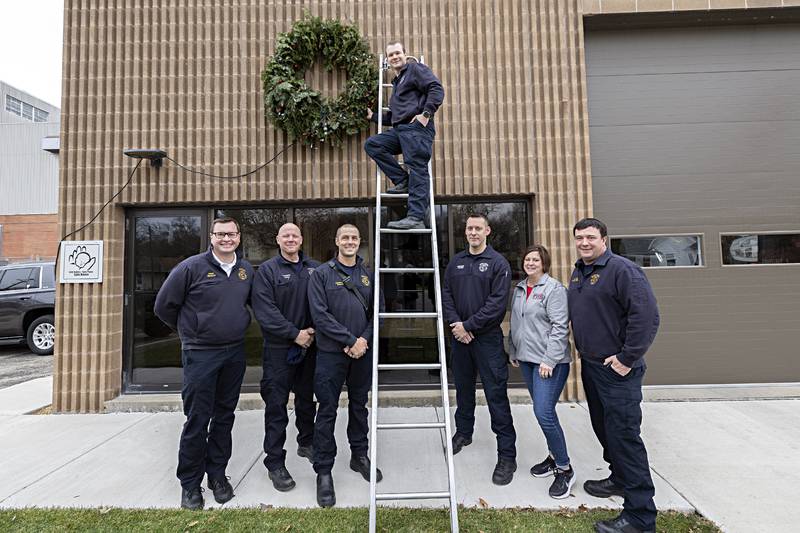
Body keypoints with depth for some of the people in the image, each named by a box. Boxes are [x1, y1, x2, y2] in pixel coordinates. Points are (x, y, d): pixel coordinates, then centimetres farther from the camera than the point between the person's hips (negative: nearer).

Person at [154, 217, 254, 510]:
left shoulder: (247, 270, 4)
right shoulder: (192, 267, -9)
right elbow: (164, 305, -2)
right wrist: (190, 330, 6)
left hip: (235, 354, 4)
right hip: (200, 354, -4)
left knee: (224, 417, 14)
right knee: (197, 420, 4)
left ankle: (217, 474, 31)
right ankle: (190, 483, 23)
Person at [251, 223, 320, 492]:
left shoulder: (315, 269, 5)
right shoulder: (267, 271, -5)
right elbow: (264, 311, -14)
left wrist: (314, 331, -9)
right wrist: (294, 334, -17)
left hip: (309, 346, 4)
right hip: (279, 348, -4)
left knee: (307, 399, 19)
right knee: (276, 405, 3)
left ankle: (306, 442, 39)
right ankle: (275, 462, 16)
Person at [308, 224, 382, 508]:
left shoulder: (368, 274, 8)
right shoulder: (322, 274, -3)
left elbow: (375, 312, 6)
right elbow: (320, 315, -11)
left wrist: (364, 339, -10)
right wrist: (350, 340, -15)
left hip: (363, 352, 4)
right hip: (331, 352, -3)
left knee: (359, 405, 16)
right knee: (327, 411, 3)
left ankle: (359, 455, 34)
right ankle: (323, 471, 17)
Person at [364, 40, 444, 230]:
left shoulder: (415, 68, 8)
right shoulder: (396, 82, 32)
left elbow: (437, 89, -8)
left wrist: (426, 113, -18)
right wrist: (373, 116, 30)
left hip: (417, 128, -9)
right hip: (399, 129, 9)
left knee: (417, 170, -15)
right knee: (372, 144, 0)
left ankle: (415, 218, -21)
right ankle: (403, 181, -4)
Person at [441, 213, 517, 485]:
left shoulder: (498, 263, -6)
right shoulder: (456, 262, 9)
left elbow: (498, 302, -14)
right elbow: (446, 295, 5)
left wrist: (468, 325, -16)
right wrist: (455, 324, -10)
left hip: (488, 338, -5)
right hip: (459, 337, 5)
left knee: (496, 394, -2)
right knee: (463, 388, 19)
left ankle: (507, 455, 9)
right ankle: (463, 432, 38)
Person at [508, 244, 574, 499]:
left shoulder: (554, 289, -10)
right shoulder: (519, 289, 12)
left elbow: (560, 327, -16)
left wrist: (549, 360, -19)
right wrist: (513, 352, 18)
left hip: (550, 361, -7)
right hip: (526, 359, 7)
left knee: (544, 413, -11)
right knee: (542, 411, 16)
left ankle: (564, 469, 7)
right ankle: (555, 456, 33)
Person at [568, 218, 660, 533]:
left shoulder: (622, 270, -16)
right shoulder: (578, 273, 11)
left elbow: (647, 316, -23)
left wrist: (627, 359, -20)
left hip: (617, 369, -8)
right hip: (589, 365, 9)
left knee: (624, 435, -4)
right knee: (603, 428, 20)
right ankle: (619, 479, 40)